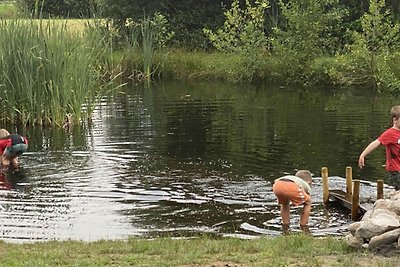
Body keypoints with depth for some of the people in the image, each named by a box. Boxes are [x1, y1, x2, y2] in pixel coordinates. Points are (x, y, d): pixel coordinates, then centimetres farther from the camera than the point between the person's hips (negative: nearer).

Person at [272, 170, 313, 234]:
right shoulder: (306, 185, 37)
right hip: (290, 187, -4)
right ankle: (304, 229, 22)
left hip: (276, 186, 4)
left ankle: (285, 229, 30)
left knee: (285, 202, 38)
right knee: (308, 202, 24)